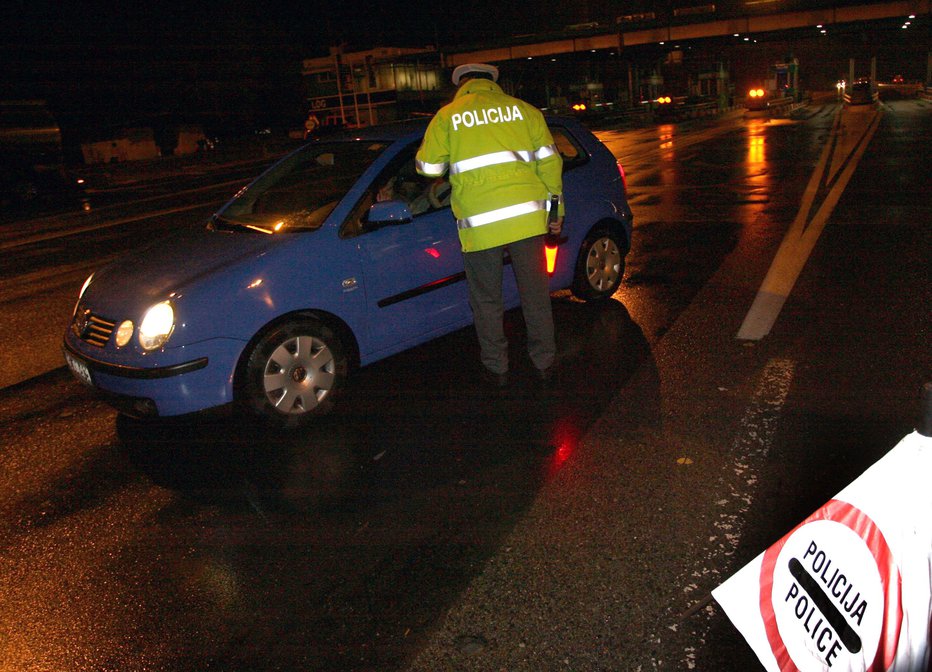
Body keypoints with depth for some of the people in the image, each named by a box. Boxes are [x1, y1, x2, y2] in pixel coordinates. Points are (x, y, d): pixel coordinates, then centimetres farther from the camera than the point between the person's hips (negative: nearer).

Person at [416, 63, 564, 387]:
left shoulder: (447, 115, 3)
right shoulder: (524, 109, 9)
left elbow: (428, 167, 6)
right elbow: (549, 161, 7)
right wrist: (556, 206, 14)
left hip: (479, 223, -2)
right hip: (526, 216, 2)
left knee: (486, 300, 13)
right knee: (535, 292, 14)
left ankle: (496, 368, 23)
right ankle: (545, 362, 25)